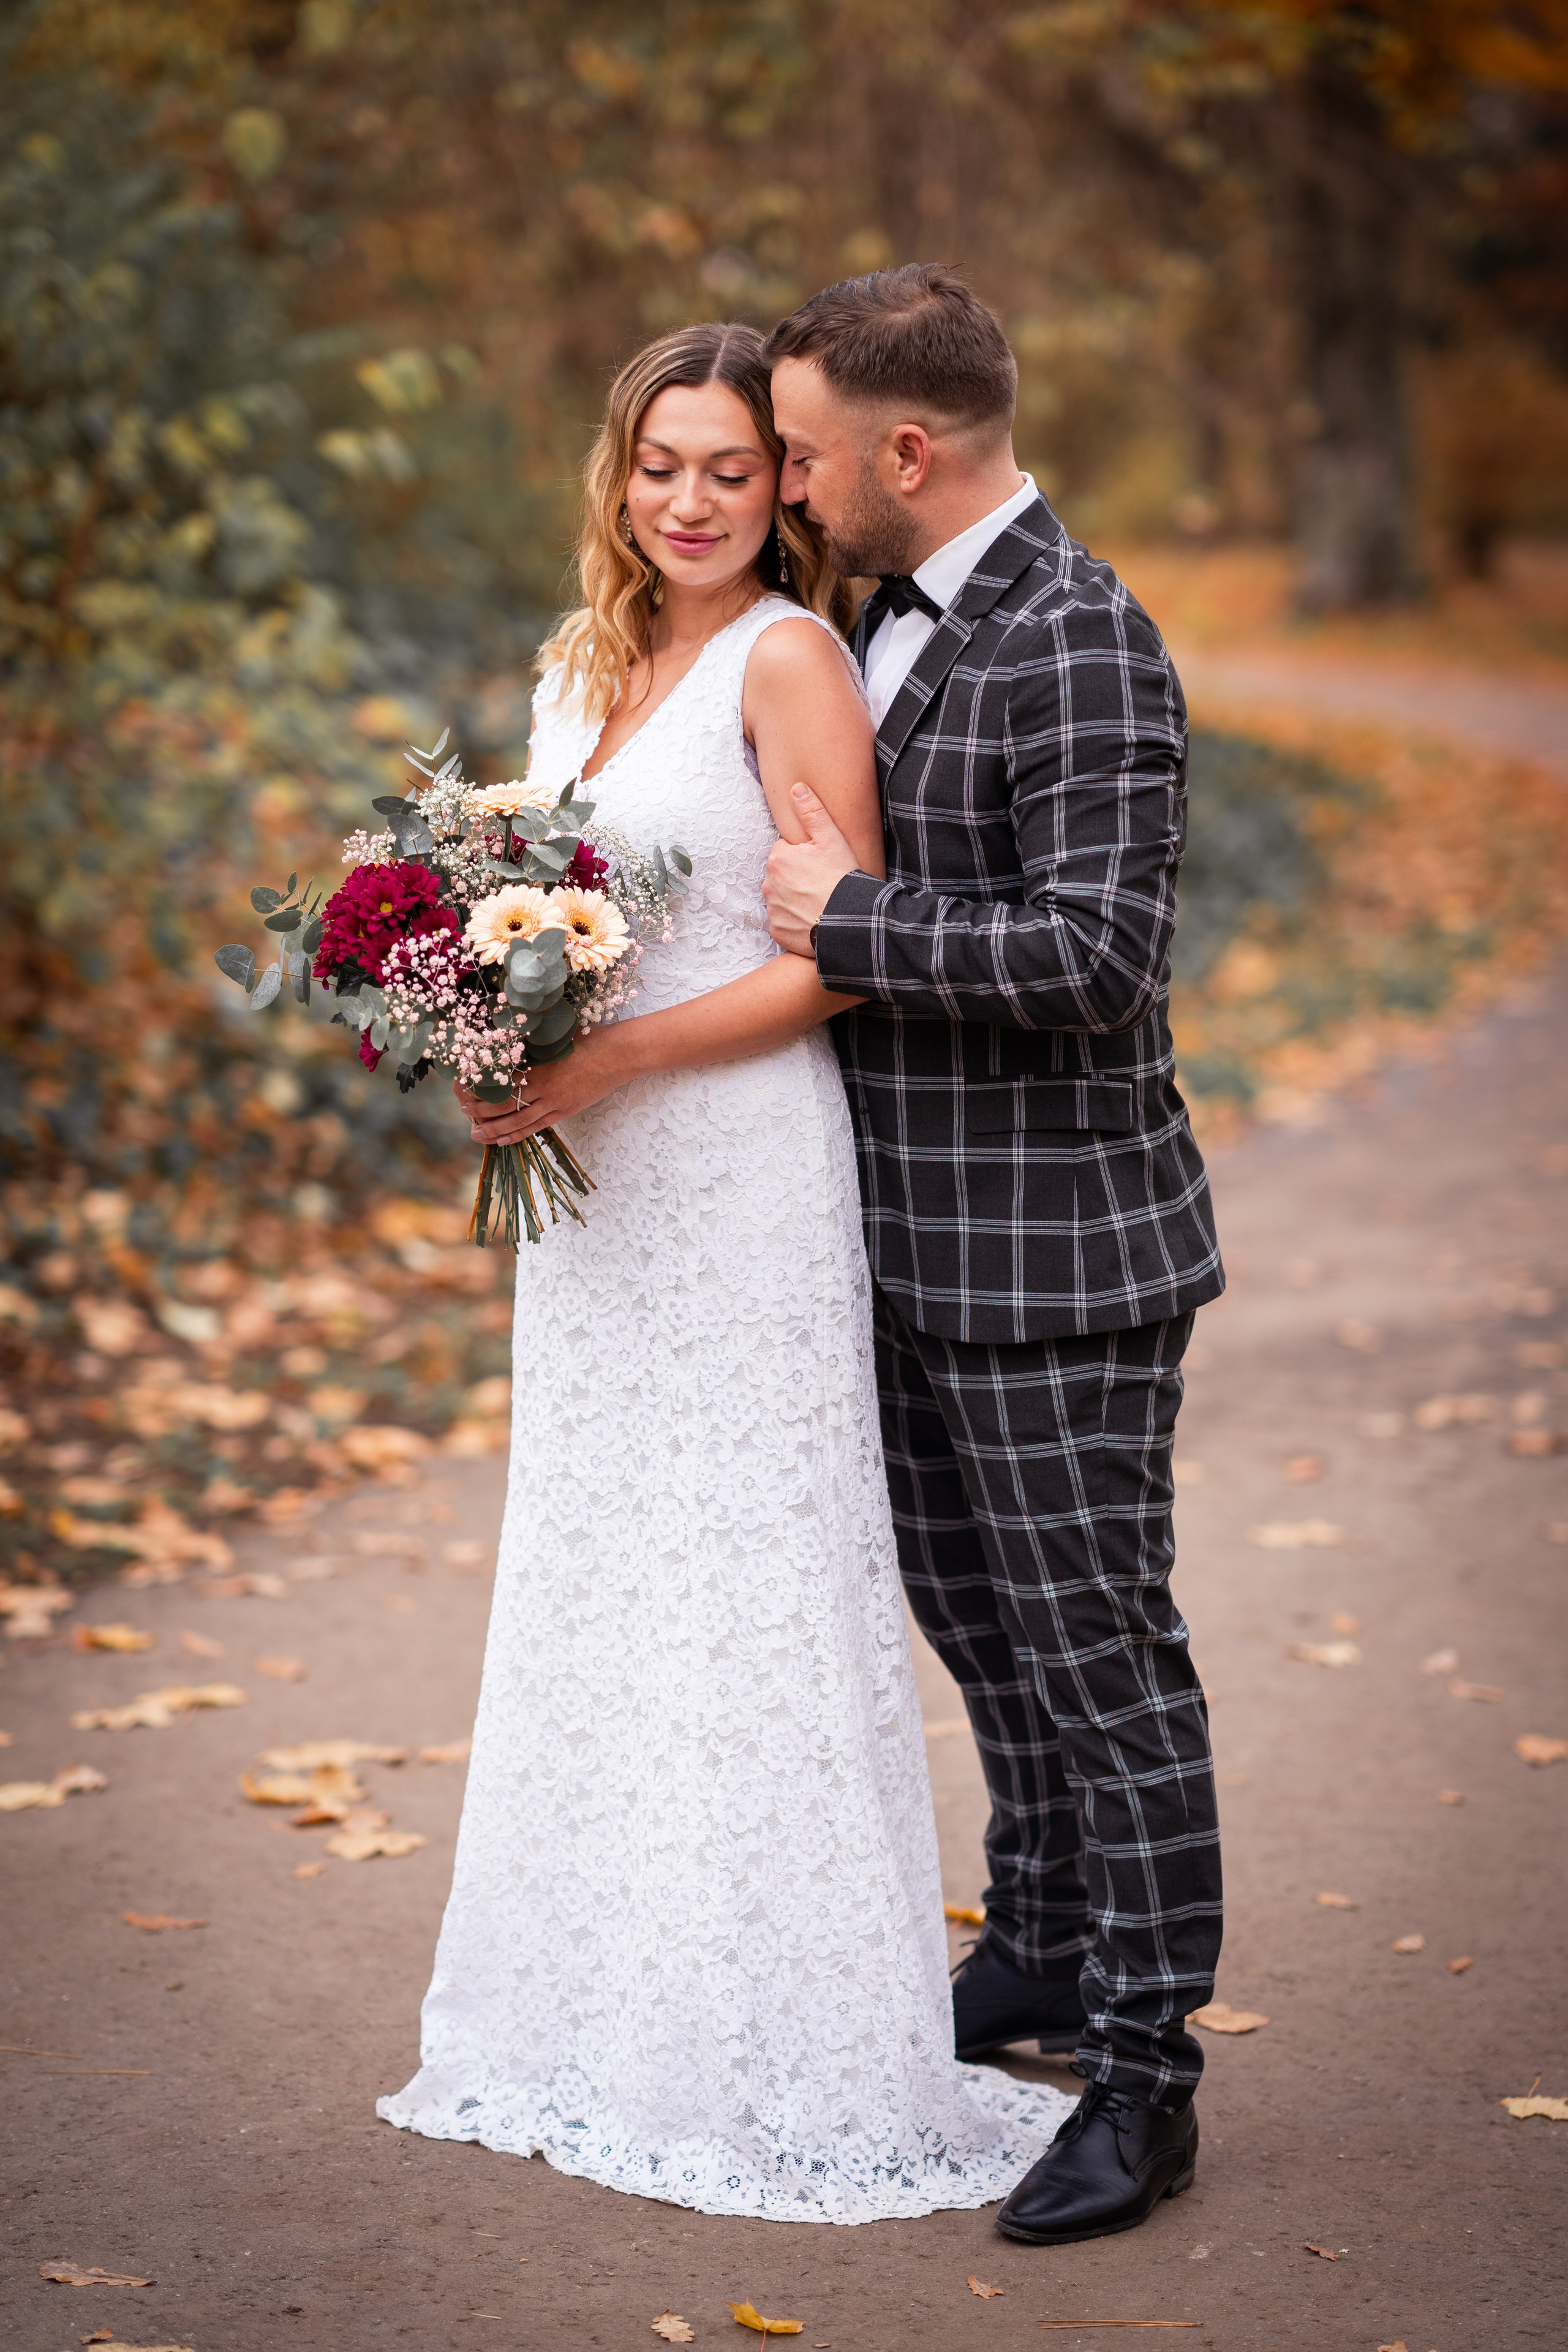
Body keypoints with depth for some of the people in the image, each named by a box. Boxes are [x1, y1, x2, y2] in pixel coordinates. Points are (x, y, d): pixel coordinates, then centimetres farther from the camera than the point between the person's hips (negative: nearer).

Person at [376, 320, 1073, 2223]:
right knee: (592, 1593, 12)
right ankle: (602, 2017, 24)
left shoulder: (787, 657, -9)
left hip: (740, 1175, -8)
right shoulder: (580, 661, 14)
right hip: (597, 1189, 8)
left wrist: (610, 1063, -20)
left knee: (746, 1596, -2)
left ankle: (791, 2059, 9)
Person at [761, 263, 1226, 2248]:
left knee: (1100, 1654, 0)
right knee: (977, 1621, 20)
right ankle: (1043, 1947, 38)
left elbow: (1100, 952, -26)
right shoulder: (891, 616, 10)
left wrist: (846, 921, -19)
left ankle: (1143, 2072, 9)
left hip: (1049, 1257, -9)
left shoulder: (1080, 641, -19)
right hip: (911, 1244, 9)